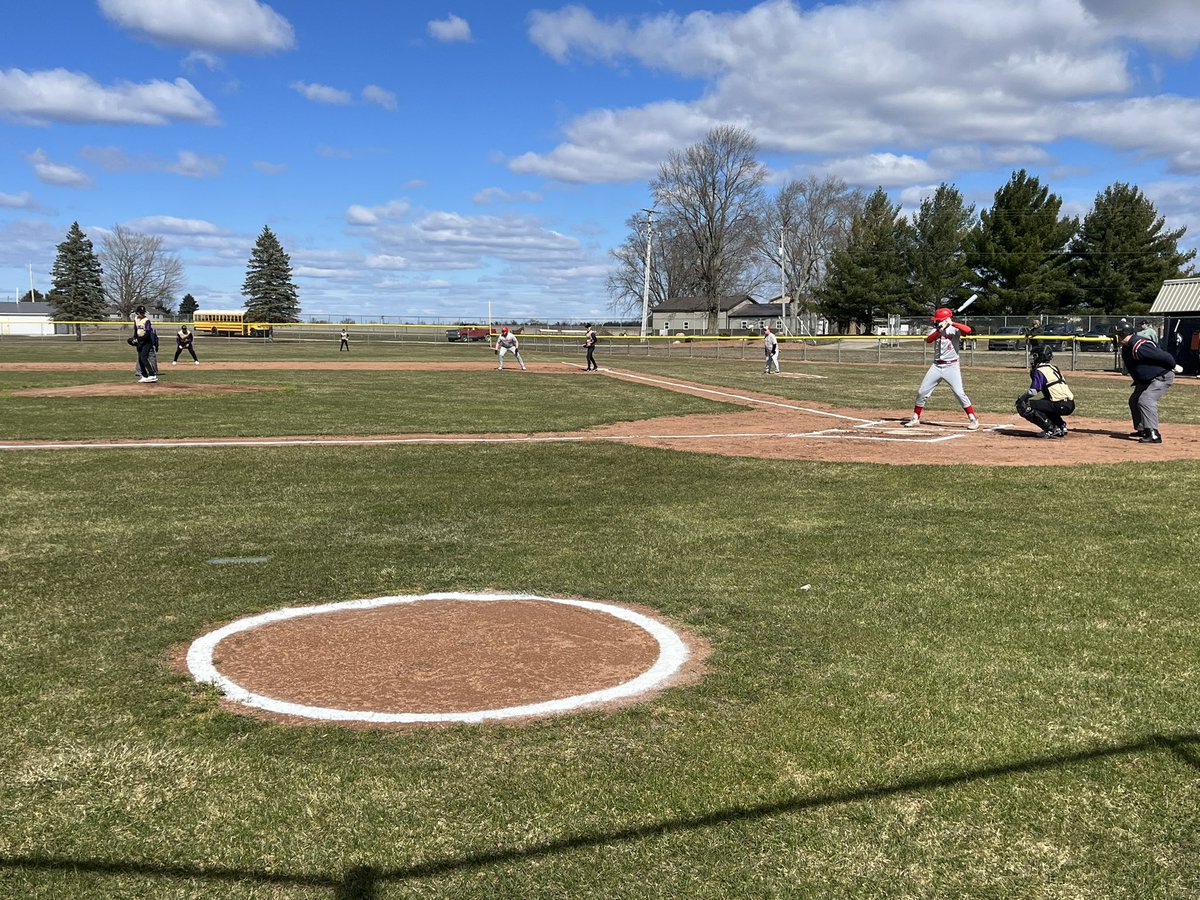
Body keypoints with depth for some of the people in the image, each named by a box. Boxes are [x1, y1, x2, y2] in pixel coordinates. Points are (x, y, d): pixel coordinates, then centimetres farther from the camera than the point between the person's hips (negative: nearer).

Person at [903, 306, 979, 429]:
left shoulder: (955, 329, -4)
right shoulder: (936, 330, 7)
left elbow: (968, 330, -24)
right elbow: (928, 340, -12)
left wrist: (952, 323, -25)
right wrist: (940, 330, -25)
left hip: (951, 366, -4)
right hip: (937, 366, 5)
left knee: (959, 393, -12)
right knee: (922, 392, 4)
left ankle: (973, 419, -1)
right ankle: (915, 418, 16)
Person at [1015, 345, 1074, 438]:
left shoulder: (1040, 371, -4)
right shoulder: (1054, 368, 21)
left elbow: (1033, 391, -14)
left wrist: (1021, 398, 4)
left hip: (1061, 406, -9)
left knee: (1023, 406, -8)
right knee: (1044, 404, 37)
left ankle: (1051, 429, -10)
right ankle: (1061, 426, 19)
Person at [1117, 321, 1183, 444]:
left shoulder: (1139, 346, -31)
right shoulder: (1126, 347, 1)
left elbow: (1162, 355, -28)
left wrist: (1174, 367, -14)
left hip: (1162, 376, -11)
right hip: (1145, 380, 11)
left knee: (1145, 400, -26)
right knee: (1134, 401, 18)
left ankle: (1154, 435, -30)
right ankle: (1143, 430, 32)